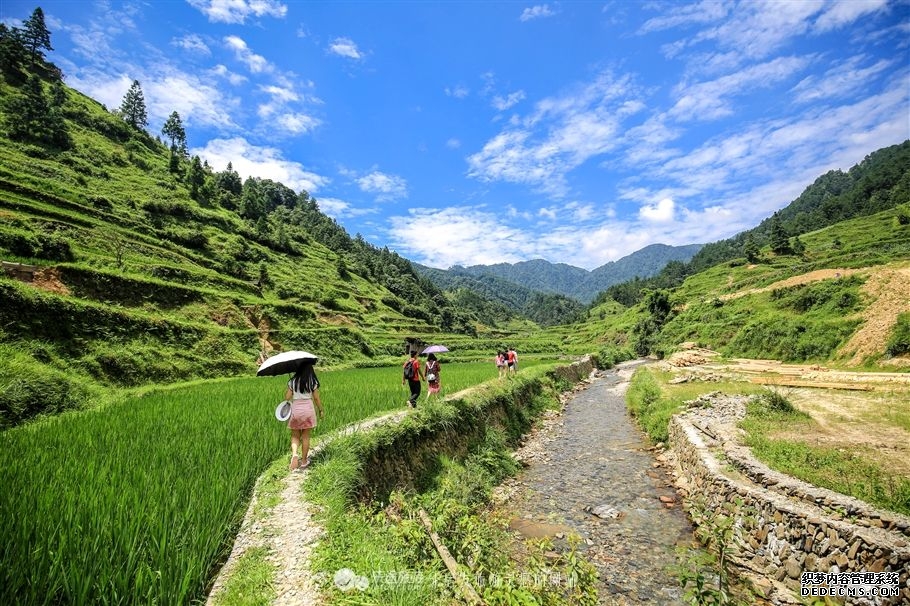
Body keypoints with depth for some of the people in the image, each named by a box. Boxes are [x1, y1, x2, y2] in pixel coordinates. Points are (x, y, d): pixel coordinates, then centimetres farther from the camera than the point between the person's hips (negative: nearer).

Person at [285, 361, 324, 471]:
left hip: (295, 409, 1)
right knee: (305, 437, 11)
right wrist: (320, 410, 10)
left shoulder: (292, 381, 1)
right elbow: (316, 398, 0)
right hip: (308, 409, 0)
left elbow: (287, 397, -2)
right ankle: (304, 461, 18)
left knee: (295, 436, 13)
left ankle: (294, 454, -13)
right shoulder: (313, 382, -1)